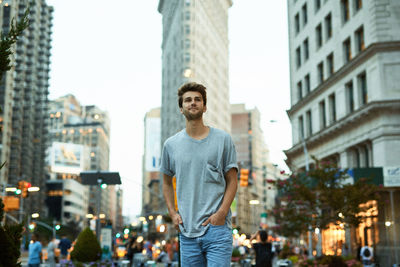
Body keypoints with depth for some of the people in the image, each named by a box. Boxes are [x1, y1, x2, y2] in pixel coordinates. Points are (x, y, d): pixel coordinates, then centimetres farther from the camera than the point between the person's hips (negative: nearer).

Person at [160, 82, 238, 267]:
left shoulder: (223, 139, 2)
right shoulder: (171, 145, 9)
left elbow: (232, 181, 4)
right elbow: (167, 183, 19)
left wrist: (221, 213, -9)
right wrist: (172, 212, 5)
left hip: (217, 229, -2)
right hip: (187, 232, 3)